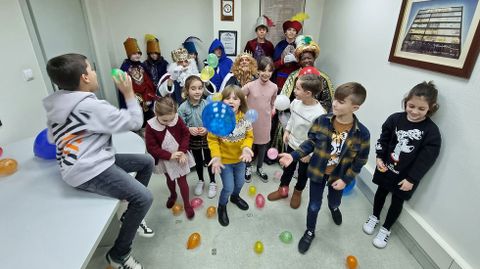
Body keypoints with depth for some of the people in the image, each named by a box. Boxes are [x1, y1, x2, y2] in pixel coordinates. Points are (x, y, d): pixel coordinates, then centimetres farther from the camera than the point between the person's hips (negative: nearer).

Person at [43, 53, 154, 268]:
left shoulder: (58, 106, 9)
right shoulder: (91, 106, -19)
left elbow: (52, 138, 19)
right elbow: (135, 122, -13)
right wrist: (128, 93, -4)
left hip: (88, 162, 10)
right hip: (89, 172, -10)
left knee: (147, 161, 11)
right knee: (144, 198, -20)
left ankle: (131, 216, 22)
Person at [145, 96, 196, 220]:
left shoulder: (178, 119, -19)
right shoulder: (151, 126, -23)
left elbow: (186, 134, -7)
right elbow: (151, 147, -20)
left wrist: (183, 151, -19)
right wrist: (169, 155, -25)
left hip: (180, 156, 0)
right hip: (165, 160, 1)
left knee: (182, 180, 9)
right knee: (169, 179, 25)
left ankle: (187, 204, 27)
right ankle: (173, 195, 54)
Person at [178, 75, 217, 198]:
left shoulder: (207, 104, -18)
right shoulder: (183, 107, -16)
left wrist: (207, 129, -28)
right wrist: (189, 129, -28)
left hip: (207, 138, -1)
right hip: (193, 139, 1)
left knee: (209, 160, 16)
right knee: (198, 161, 22)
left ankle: (212, 183, 37)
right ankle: (200, 181, 46)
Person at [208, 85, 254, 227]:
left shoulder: (245, 118, -13)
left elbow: (249, 136, -4)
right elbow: (212, 139, -14)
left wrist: (246, 147, -23)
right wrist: (216, 156, -24)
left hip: (240, 158, 4)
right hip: (225, 160, -4)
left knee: (240, 183, 23)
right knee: (228, 187, 4)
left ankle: (235, 197, 57)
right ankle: (222, 206, 36)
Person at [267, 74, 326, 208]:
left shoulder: (319, 114, -32)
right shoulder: (296, 102, -14)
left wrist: (310, 153, -18)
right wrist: (287, 130, 4)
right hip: (292, 144, 5)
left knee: (303, 173, 20)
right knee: (288, 168, 23)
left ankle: (297, 192, 48)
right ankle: (282, 189, 46)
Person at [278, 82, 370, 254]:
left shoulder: (362, 133, -20)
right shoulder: (322, 121, -19)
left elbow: (360, 160, -9)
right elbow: (311, 142, -8)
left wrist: (346, 179, -12)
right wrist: (293, 156, -18)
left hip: (338, 176, 1)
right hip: (317, 172, -1)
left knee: (335, 202, 30)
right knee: (314, 206, 13)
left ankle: (333, 207, 70)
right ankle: (310, 232, 41)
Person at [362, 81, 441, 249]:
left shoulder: (431, 131, -16)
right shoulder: (395, 119, -10)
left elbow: (426, 159, -15)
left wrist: (412, 179, -16)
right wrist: (379, 157, -10)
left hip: (406, 176, -2)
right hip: (386, 168, 2)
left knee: (397, 201, 15)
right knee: (381, 192, 21)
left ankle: (386, 229, 35)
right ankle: (374, 217, 46)